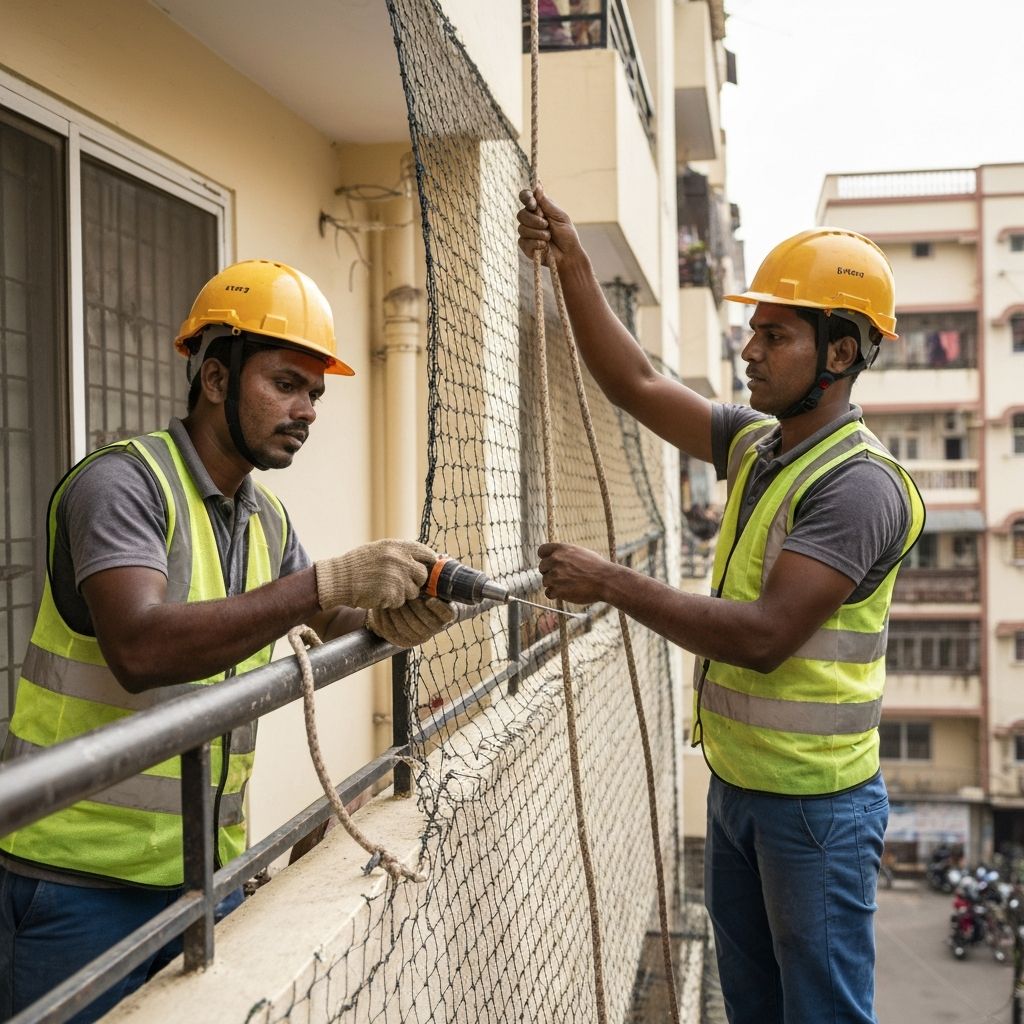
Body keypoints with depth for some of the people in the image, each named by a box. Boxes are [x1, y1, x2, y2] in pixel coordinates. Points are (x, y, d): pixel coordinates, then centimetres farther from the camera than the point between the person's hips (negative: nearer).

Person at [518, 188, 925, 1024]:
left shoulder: (859, 484, -21)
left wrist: (611, 585, -25)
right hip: (735, 785, 8)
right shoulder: (755, 442, 4)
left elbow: (764, 636, -28)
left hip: (813, 805, -8)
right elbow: (635, 385, 4)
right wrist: (572, 265, -3)